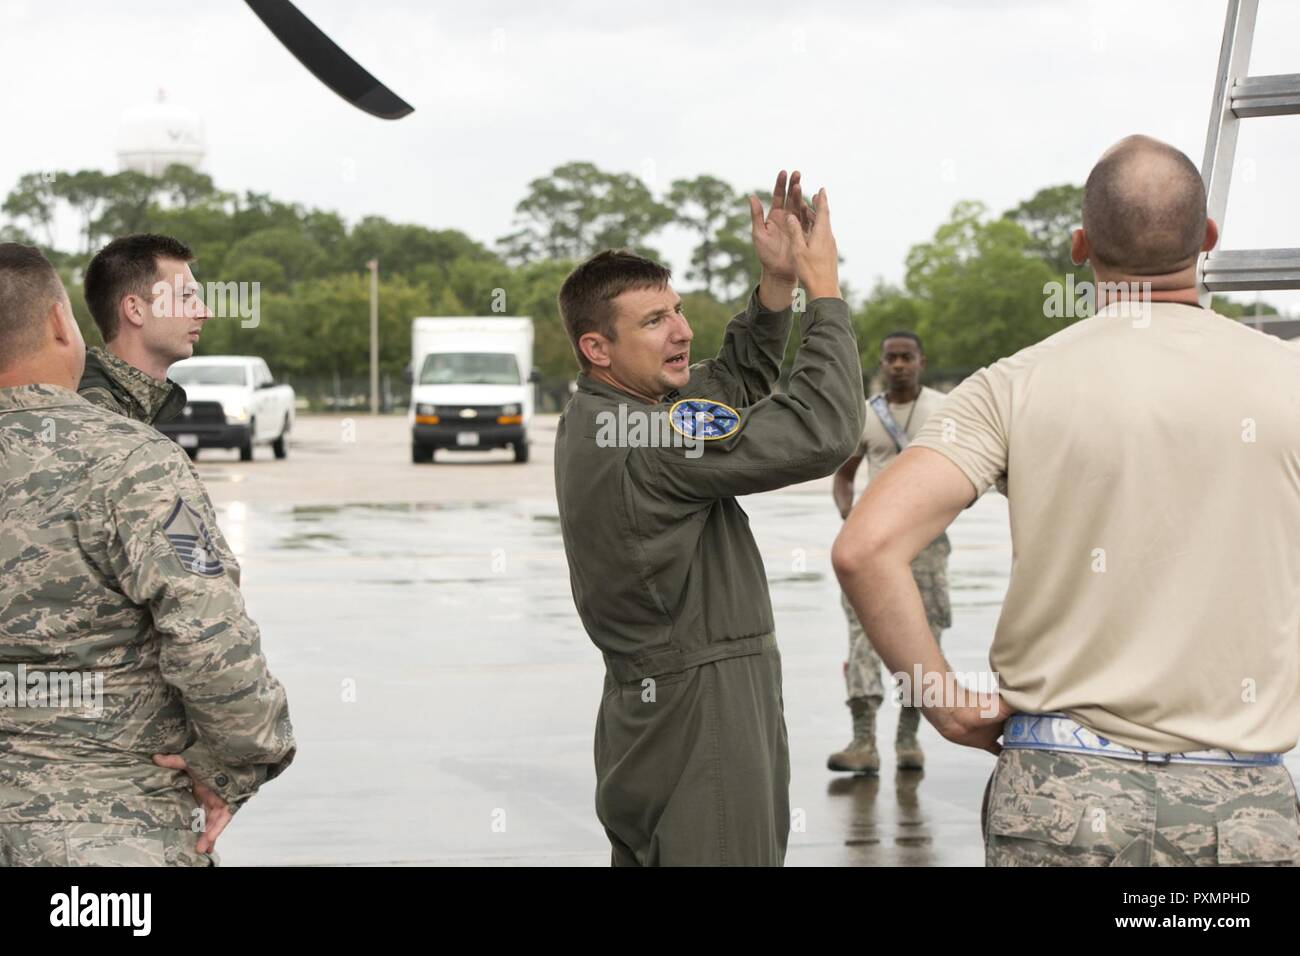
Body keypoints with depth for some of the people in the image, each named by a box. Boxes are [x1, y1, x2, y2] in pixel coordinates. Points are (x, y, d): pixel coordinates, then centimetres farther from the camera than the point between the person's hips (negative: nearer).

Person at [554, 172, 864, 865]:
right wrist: (824, 289, -13)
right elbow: (820, 434, -23)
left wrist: (776, 282, 7)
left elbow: (736, 382, 21)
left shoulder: (593, 419, 10)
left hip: (648, 699, 11)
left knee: (648, 857, 14)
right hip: (699, 710, -11)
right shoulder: (642, 439, -21)